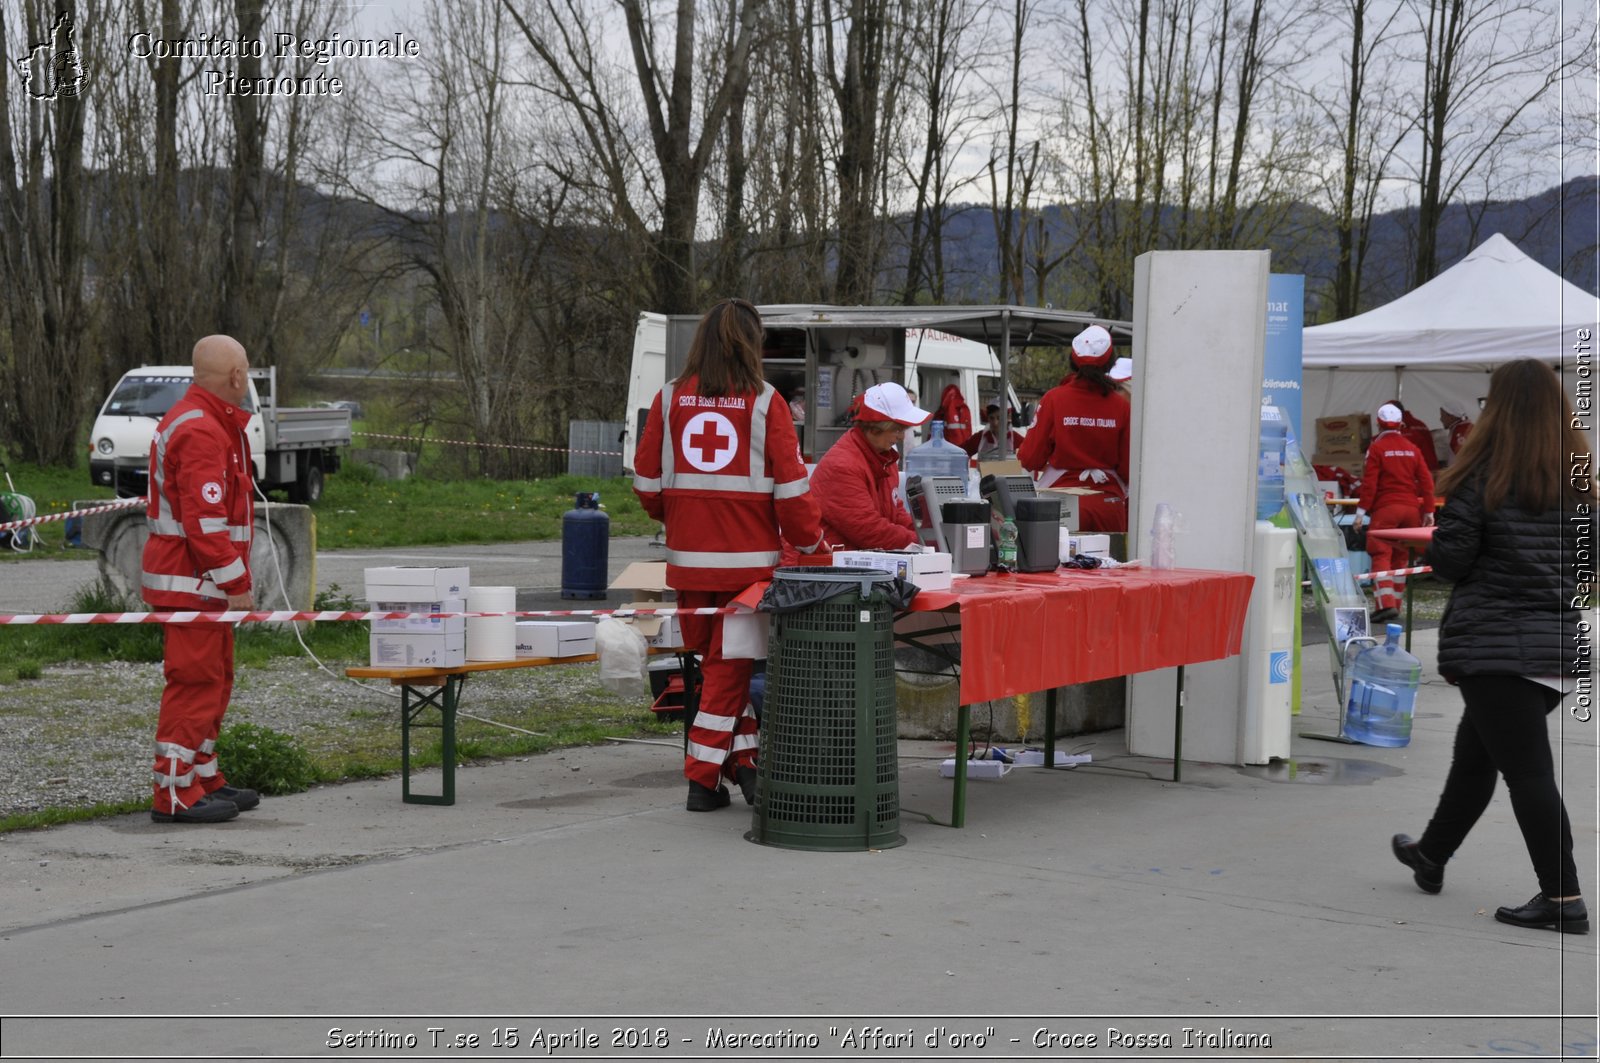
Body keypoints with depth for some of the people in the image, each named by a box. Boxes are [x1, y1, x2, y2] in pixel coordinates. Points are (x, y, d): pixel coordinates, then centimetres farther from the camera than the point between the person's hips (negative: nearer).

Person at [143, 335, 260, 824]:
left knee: (214, 679, 18)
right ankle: (175, 794, -3)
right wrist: (238, 584, -19)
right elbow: (205, 521, -24)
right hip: (193, 582, -11)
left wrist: (233, 577, 21)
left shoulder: (200, 420, 16)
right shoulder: (202, 432, -19)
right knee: (195, 682, -7)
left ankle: (204, 778, 28)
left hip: (199, 582, 11)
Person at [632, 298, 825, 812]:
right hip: (748, 556, -3)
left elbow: (647, 481, 7)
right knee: (728, 665, 4)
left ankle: (743, 760, 15)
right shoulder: (765, 402, -6)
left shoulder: (670, 399, 2)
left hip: (689, 557, 3)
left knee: (718, 660, 15)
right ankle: (703, 778, 7)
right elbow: (791, 484, -6)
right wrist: (810, 539, 9)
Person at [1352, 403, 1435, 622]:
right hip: (1411, 509, 5)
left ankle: (1386, 604, -20)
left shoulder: (1377, 448, -4)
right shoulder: (1412, 448, 10)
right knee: (1401, 557, 14)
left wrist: (1361, 512, -8)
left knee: (1381, 555, -6)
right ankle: (1395, 603, 19)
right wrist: (1428, 511, 14)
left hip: (1385, 508, -5)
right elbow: (1426, 481, 8)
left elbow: (1369, 482, -10)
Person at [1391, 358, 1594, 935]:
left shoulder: (1484, 475, -12)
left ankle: (1562, 897, -6)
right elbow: (1586, 560, 9)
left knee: (1527, 769, -5)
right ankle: (1431, 854, 38)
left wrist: (1433, 552, 9)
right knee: (1476, 750, 22)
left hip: (1494, 644, -7)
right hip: (1560, 643, 7)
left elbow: (1449, 558, -13)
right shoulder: (1578, 480, 5)